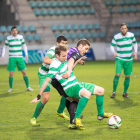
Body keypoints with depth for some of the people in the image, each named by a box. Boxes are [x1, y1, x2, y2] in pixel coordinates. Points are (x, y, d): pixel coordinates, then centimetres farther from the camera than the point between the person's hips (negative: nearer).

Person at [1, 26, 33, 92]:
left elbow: (24, 45, 15)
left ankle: (28, 87, 12)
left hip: (20, 57, 2)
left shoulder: (21, 37, 3)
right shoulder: (8, 38, -2)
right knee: (11, 73, -4)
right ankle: (10, 87, 12)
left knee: (24, 72, 0)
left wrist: (26, 54, 8)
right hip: (12, 58, -2)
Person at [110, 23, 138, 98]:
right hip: (119, 59, -2)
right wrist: (113, 52, -22)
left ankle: (125, 92, 18)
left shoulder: (131, 35, -3)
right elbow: (112, 45, -1)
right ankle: (114, 92, -5)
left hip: (129, 59, 3)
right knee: (117, 74, -16)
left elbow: (134, 43, 14)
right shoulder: (116, 37, -9)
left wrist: (135, 52, 1)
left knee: (127, 76, 4)